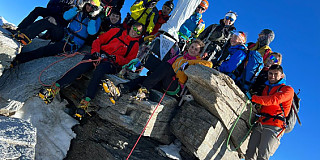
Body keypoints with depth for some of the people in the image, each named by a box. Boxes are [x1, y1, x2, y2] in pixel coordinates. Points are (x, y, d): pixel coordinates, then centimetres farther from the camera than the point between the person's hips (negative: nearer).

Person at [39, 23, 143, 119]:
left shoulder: (135, 45, 14)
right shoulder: (116, 31, 19)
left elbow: (128, 61, 6)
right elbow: (98, 41, 17)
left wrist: (115, 58, -12)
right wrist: (95, 52, -3)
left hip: (111, 64, -2)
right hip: (98, 57, 2)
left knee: (100, 69, -38)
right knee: (81, 67, -29)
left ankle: (86, 101, -46)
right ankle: (55, 88, -35)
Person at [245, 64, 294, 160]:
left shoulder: (287, 89, 7)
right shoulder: (266, 88, 27)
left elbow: (273, 100, -12)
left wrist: (252, 98, -15)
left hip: (274, 126, -5)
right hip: (260, 124, 5)